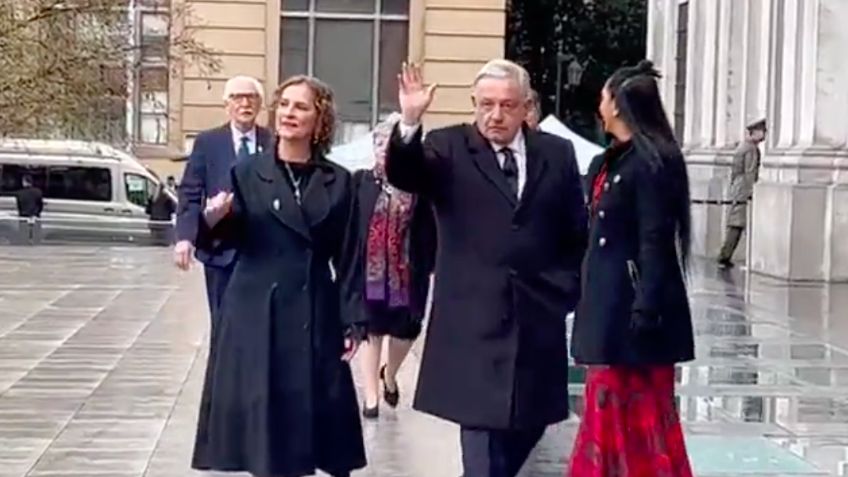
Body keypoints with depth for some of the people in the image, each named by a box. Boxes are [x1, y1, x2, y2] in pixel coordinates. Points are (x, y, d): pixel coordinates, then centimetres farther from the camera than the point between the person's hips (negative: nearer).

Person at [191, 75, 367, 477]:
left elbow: (348, 257, 5)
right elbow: (235, 239, -4)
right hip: (256, 314, -1)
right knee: (260, 411, 1)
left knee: (319, 411, 3)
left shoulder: (338, 182, 5)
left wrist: (353, 321, -1)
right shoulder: (247, 174, 2)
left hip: (315, 315, 1)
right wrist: (216, 220, -26)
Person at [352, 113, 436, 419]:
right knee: (371, 332, 8)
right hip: (368, 272, 0)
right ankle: (371, 397, 18)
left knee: (406, 333, 11)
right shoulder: (361, 181, -1)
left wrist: (428, 266, -6)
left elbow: (428, 230, -3)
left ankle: (389, 375, 41)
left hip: (406, 275, 0)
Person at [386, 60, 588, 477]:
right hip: (474, 322, -3)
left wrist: (566, 291, 5)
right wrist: (410, 123, -35)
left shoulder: (557, 154, 7)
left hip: (538, 319, 3)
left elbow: (576, 235, 13)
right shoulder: (449, 149, -1)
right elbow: (403, 175, -20)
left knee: (528, 426, 13)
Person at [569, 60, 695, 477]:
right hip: (610, 302, 9)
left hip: (635, 304, -9)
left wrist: (646, 310, -22)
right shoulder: (612, 161, 12)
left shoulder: (654, 161, -15)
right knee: (610, 408, 15)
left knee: (642, 413, -1)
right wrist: (584, 297, 16)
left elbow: (656, 242, -19)